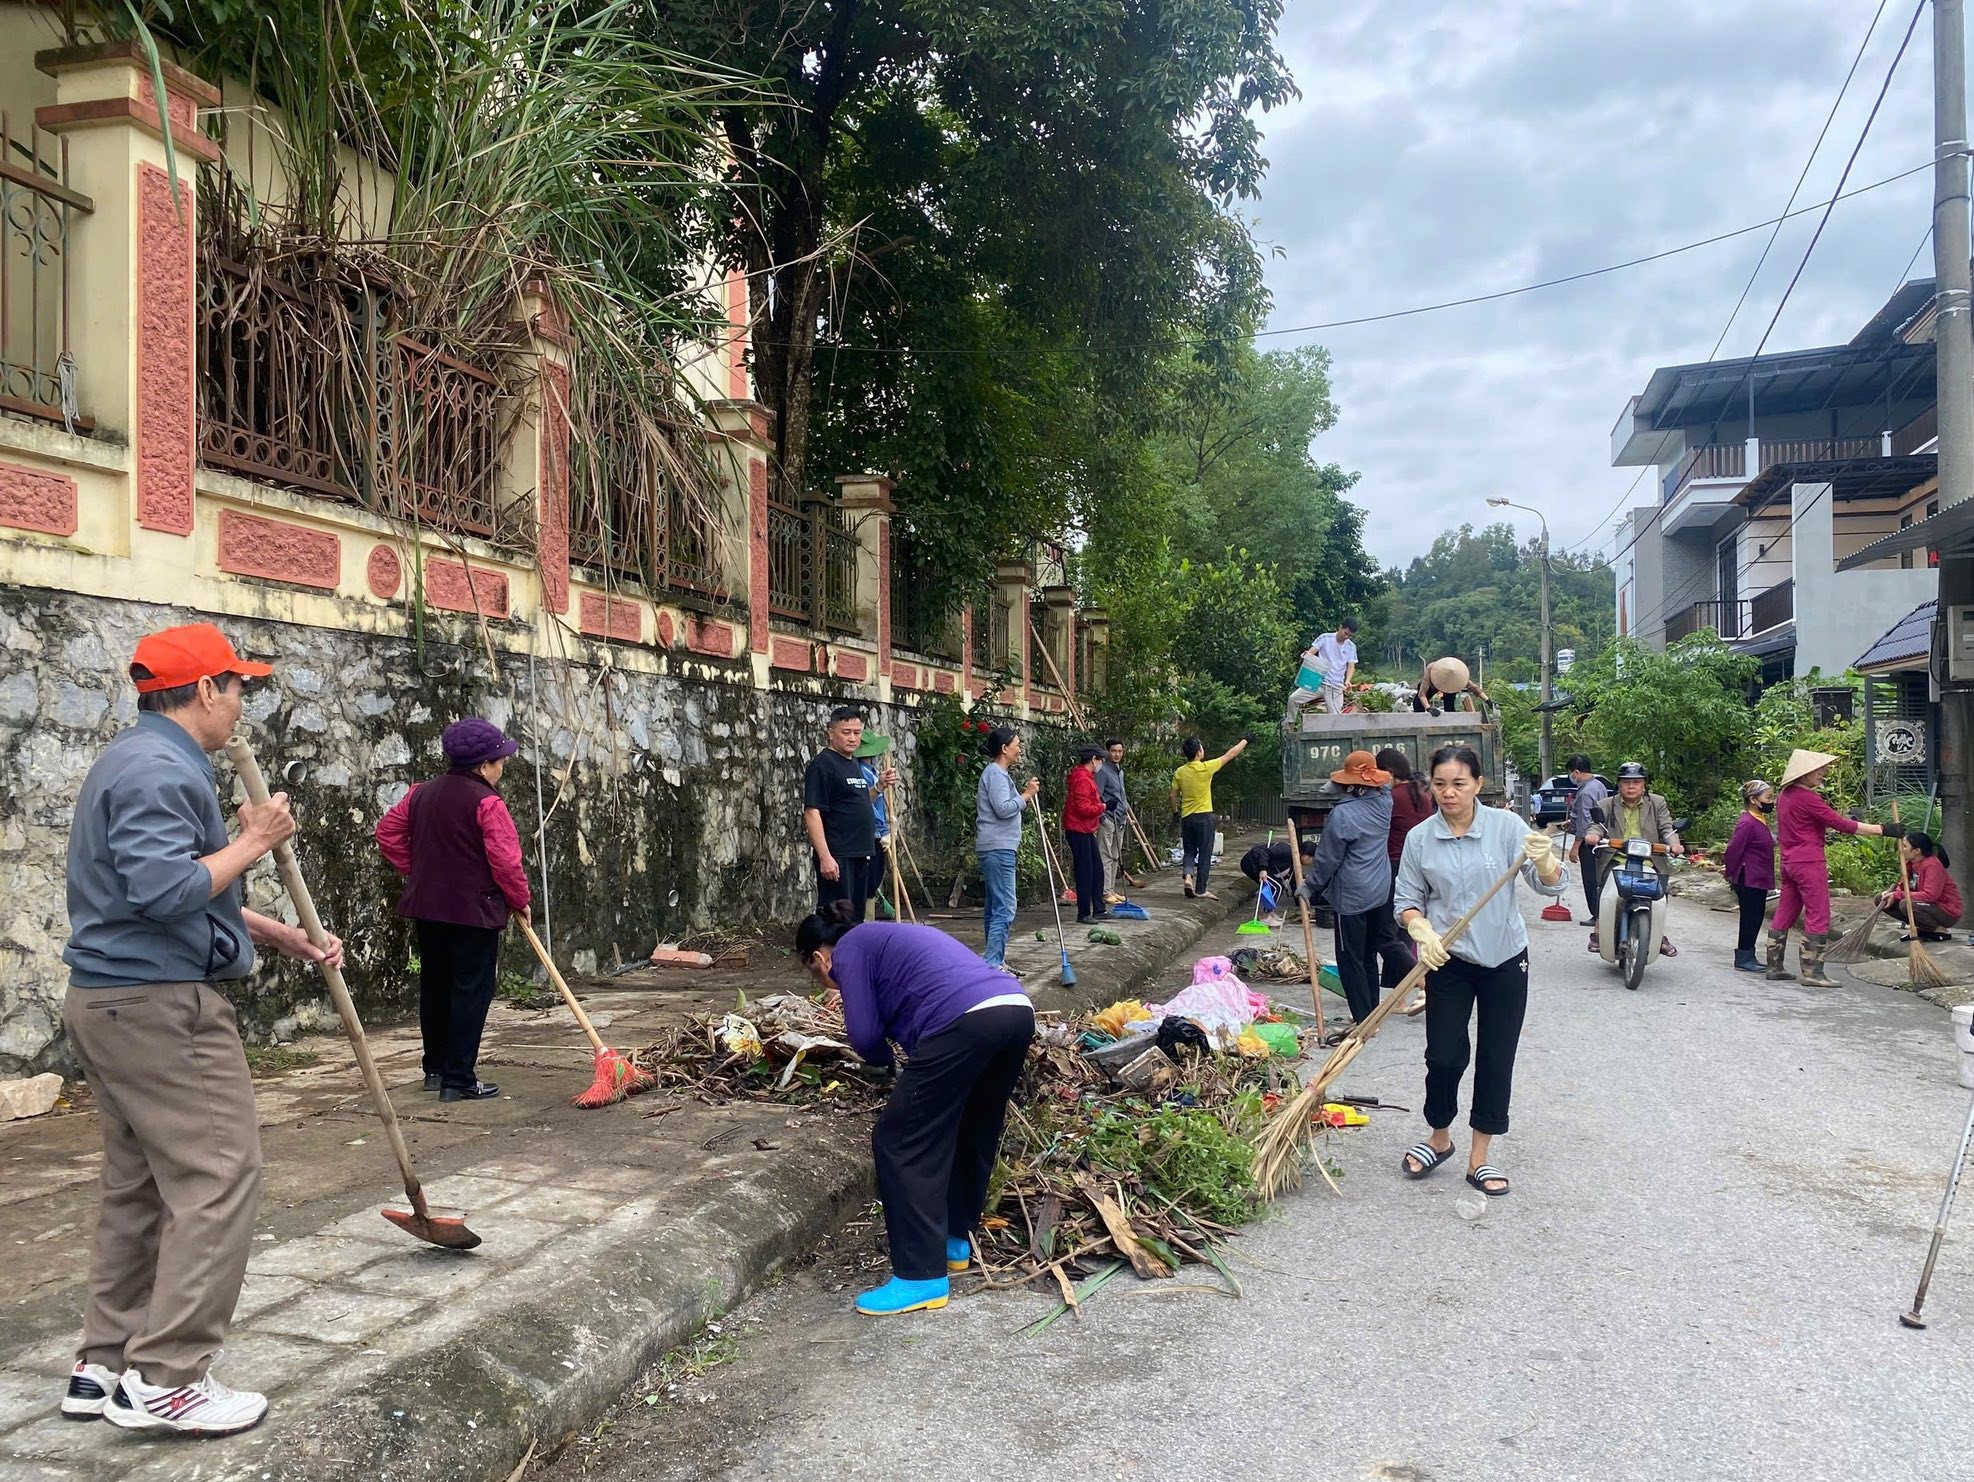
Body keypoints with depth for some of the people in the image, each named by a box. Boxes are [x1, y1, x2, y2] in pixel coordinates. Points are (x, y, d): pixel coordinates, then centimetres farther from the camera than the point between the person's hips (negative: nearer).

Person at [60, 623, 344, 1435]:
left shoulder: (141, 760, 18)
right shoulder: (162, 770, -17)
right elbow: (166, 890, -27)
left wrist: (286, 937, 21)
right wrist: (252, 841, -15)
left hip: (113, 1003, 11)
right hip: (161, 1008, -11)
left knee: (139, 1184, 15)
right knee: (218, 1179, -7)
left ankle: (105, 1365, 22)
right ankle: (165, 1379, -3)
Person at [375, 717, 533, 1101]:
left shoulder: (421, 793, 7)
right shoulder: (487, 803, -16)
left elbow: (388, 833, 15)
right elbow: (505, 861, -19)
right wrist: (520, 901, -4)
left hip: (426, 906, 8)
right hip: (474, 910, -7)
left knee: (434, 986, 18)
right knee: (471, 992, -1)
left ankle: (435, 1069, 29)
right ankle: (459, 1079, 0)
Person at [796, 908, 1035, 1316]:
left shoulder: (849, 951, 12)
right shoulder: (891, 936, 36)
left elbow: (864, 1034, 5)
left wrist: (885, 1060, 25)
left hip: (964, 1020, -9)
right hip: (1018, 1010, 9)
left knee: (901, 1144, 2)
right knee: (973, 1133, 26)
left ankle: (922, 1278, 3)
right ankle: (955, 1241, 39)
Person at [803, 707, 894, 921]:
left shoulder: (855, 764, 16)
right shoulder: (822, 764, -11)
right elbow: (812, 812, -17)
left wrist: (879, 787, 10)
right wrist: (824, 857, -24)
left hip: (860, 854, 9)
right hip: (836, 856, -9)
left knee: (856, 916, 14)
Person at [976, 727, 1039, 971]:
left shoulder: (997, 772, 19)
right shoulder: (995, 773, -13)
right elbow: (1003, 808, -21)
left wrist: (1024, 795, 12)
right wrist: (1026, 794, -12)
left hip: (997, 848, 11)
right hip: (998, 848, -11)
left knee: (995, 905, 14)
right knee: (1005, 908, -13)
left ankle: (994, 959, 20)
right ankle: (993, 964, -14)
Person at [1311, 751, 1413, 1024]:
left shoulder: (1341, 814, -21)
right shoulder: (1384, 801, -3)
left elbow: (1328, 859, -12)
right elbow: (1385, 784, 24)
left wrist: (1312, 886, 2)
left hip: (1351, 896, -6)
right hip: (1382, 889, 7)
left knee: (1351, 958, 6)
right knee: (1387, 940, 22)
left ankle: (1364, 1017, 11)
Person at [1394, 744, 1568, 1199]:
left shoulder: (1506, 826, -10)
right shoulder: (1420, 838, -6)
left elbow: (1553, 885, -14)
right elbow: (1407, 900, 1)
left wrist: (1544, 861, -36)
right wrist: (1423, 932, -19)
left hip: (1505, 960, 0)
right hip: (1449, 962, 0)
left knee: (1496, 1059, 6)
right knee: (1444, 1056, 0)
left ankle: (1479, 1158, 20)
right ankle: (1439, 1139, 27)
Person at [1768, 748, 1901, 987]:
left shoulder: (1784, 794, 12)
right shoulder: (1806, 797, -16)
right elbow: (1840, 823, -18)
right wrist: (1882, 829, -15)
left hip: (1789, 862, 9)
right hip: (1809, 863, -9)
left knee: (1784, 914, 12)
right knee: (1818, 916, -5)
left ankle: (1775, 967, 17)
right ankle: (1812, 972, -6)